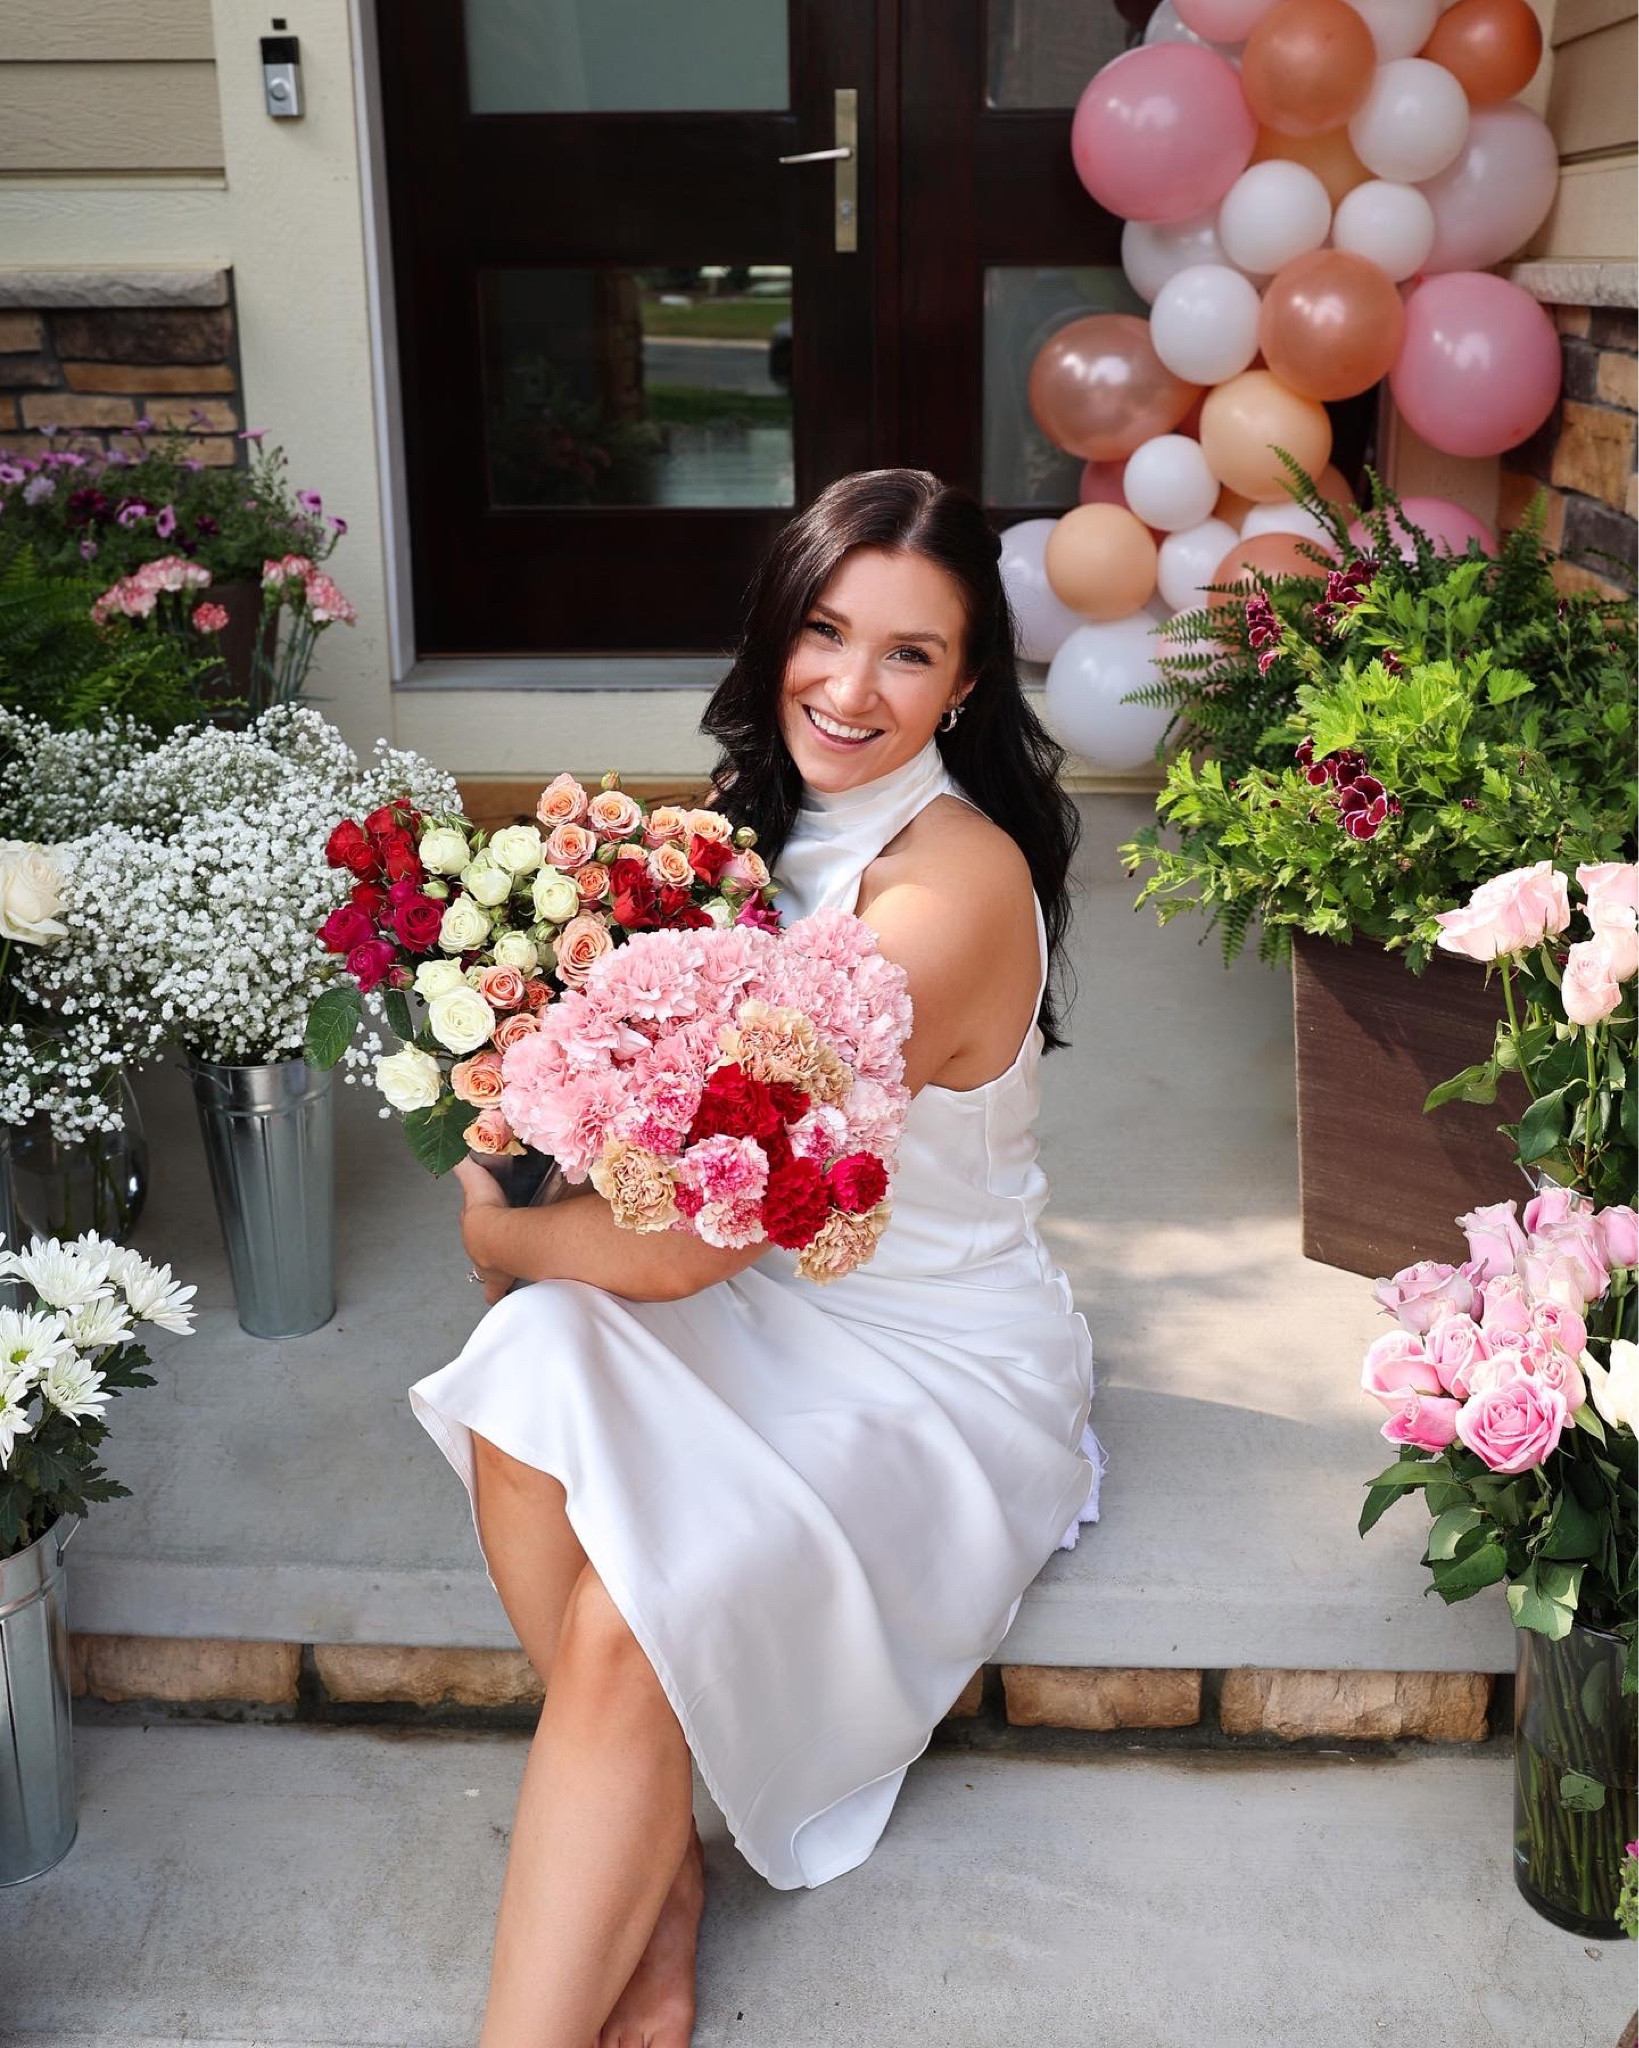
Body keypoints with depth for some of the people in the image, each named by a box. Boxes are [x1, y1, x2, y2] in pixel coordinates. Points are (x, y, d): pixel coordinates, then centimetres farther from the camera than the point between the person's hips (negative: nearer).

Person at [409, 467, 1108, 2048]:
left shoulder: (956, 886, -24)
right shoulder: (774, 817, 2)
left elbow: (697, 1234, -24)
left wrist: (500, 1233, -7)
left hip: (935, 1368, -7)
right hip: (762, 1308, 7)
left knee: (629, 1622, -28)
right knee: (527, 1380, -23)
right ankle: (651, 1864, -9)